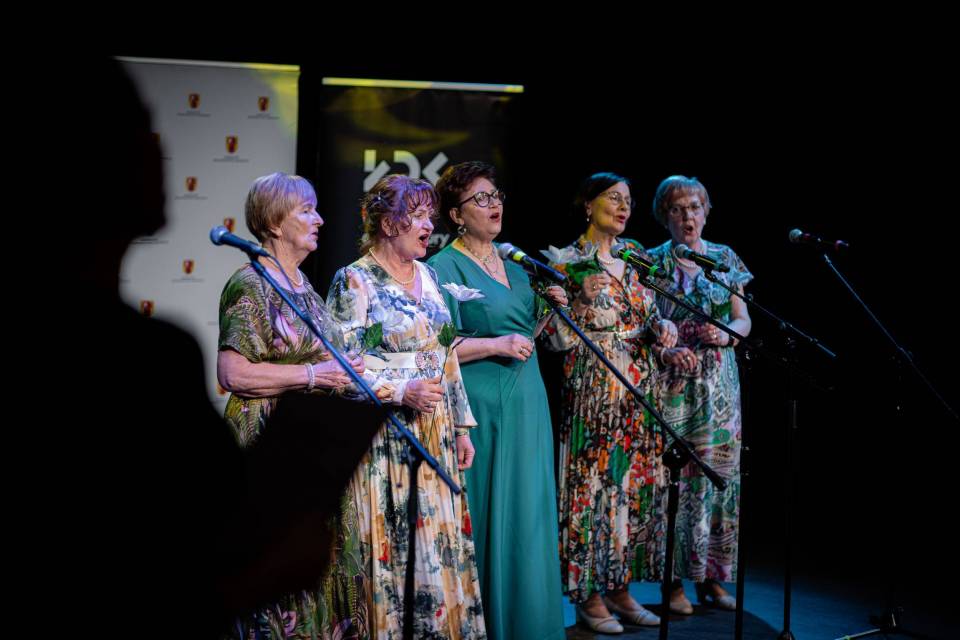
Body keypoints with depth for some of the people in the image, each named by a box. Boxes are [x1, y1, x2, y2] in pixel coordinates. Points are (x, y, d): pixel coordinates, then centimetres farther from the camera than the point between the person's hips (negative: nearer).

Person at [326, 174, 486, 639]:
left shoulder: (427, 275, 12)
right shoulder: (354, 282, -7)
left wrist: (461, 425, 15)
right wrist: (400, 392, -24)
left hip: (435, 433, 6)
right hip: (381, 437, -6)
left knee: (440, 542, 8)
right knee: (384, 544, -1)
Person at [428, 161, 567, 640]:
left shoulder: (515, 267, 15)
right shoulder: (443, 268, -7)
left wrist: (548, 311, 6)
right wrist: (495, 344, -20)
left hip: (526, 403, 7)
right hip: (478, 406, -7)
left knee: (526, 511, 10)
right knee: (482, 514, -2)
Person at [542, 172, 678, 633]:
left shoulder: (634, 258, 11)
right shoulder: (566, 262, -6)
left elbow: (653, 317, 15)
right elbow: (559, 340, -8)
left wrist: (664, 329, -6)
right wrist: (582, 300, -24)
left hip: (640, 392, 6)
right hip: (592, 391, -6)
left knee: (635, 486, 8)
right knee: (592, 486, -3)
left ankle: (619, 586, 19)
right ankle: (589, 594, 8)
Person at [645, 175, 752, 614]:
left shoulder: (725, 259, 11)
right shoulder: (652, 262, 3)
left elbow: (744, 321, 11)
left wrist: (726, 334, -11)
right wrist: (666, 351, -19)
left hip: (719, 385, 3)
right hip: (671, 383, -3)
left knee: (718, 475, 3)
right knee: (673, 478, -5)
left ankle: (711, 576, 13)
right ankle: (674, 580, 3)